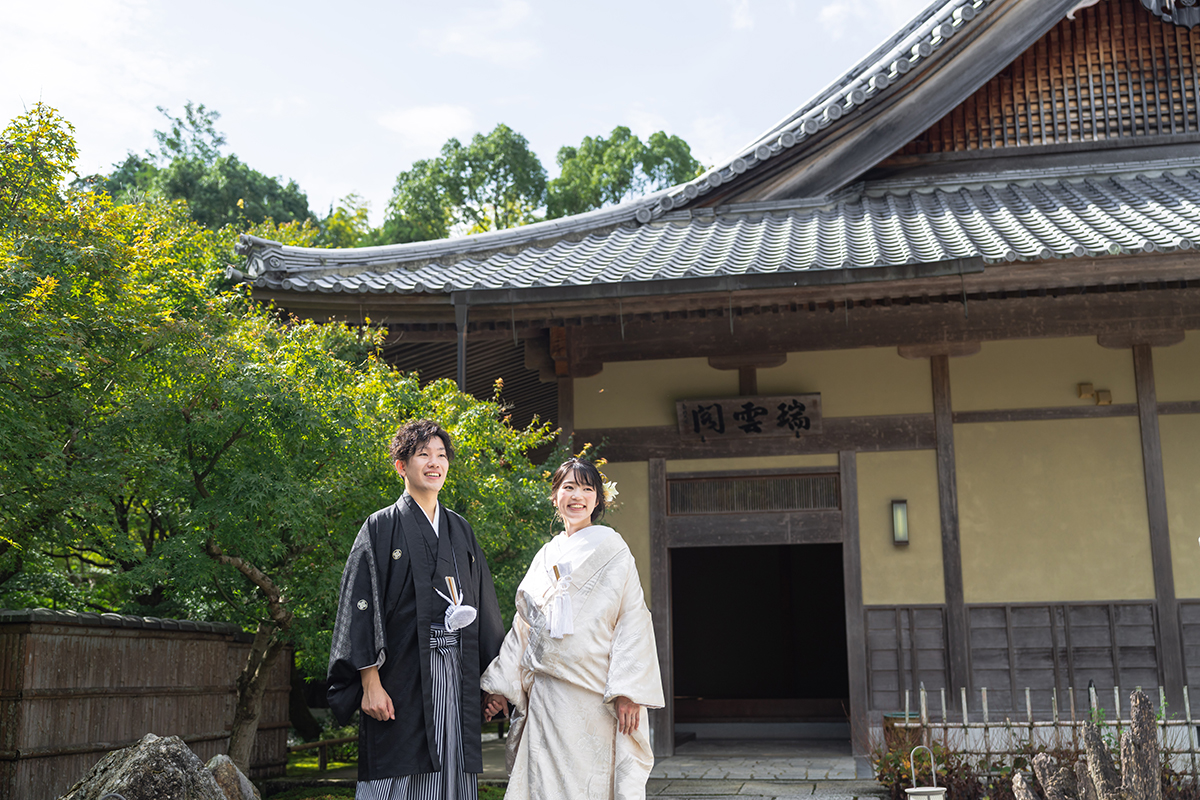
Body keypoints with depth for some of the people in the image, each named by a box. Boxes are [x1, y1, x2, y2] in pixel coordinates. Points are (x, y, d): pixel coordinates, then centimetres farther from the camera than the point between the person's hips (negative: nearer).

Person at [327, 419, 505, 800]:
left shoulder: (460, 530, 15)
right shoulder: (381, 528, 1)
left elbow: (483, 605, 17)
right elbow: (361, 605, -6)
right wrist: (370, 682, -14)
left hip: (458, 681, 5)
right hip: (402, 679, -4)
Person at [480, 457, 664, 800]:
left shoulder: (611, 549, 0)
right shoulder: (546, 556, 15)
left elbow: (632, 620, -7)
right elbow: (524, 627, 17)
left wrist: (628, 692, -15)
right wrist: (502, 687, 11)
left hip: (595, 694, -4)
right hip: (546, 692, 5)